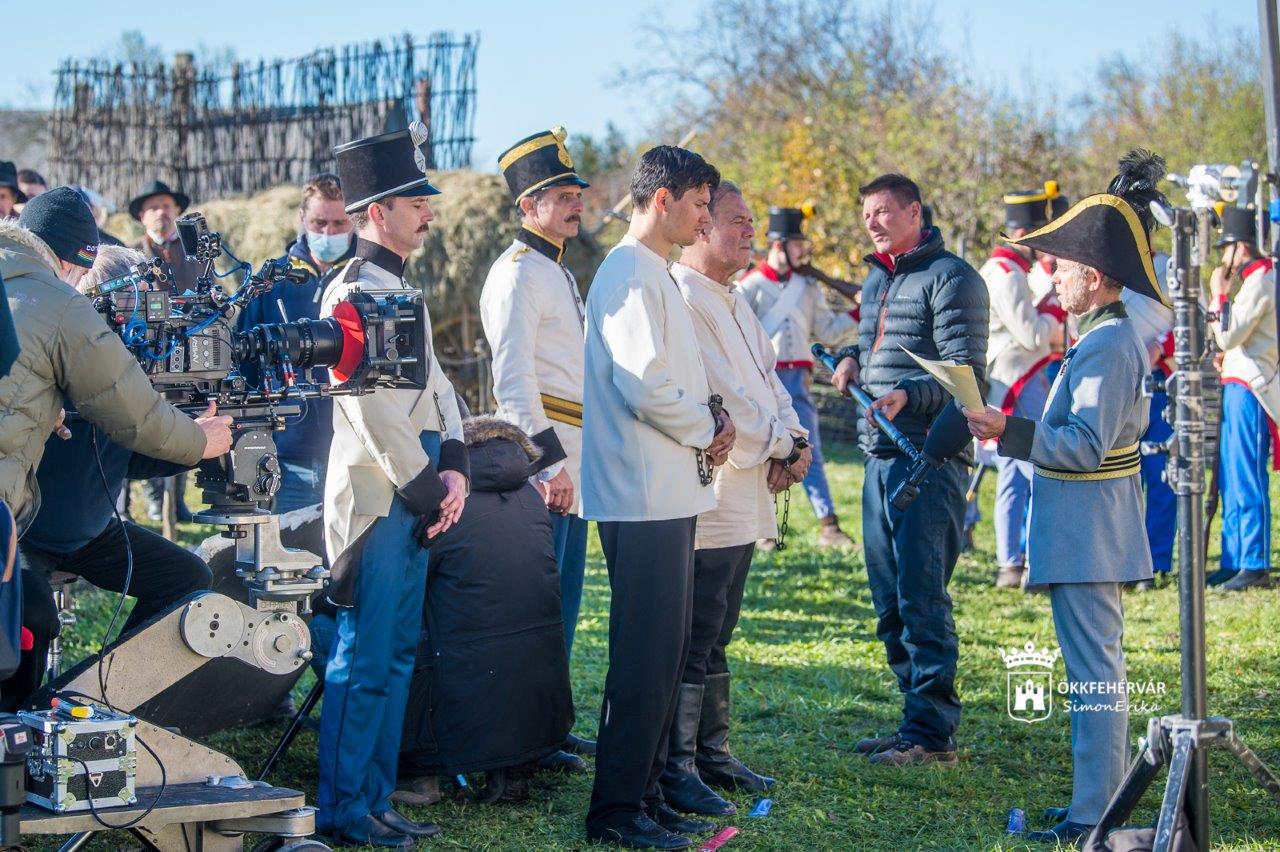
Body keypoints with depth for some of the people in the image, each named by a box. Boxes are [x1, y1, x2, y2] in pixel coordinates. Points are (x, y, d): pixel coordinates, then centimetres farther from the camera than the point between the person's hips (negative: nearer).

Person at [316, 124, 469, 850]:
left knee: (397, 653, 13)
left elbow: (436, 385, 16)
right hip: (378, 502, -10)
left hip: (416, 501, 10)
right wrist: (427, 490, -14)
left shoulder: (402, 288, 17)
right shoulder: (355, 291, -13)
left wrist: (454, 466, 1)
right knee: (365, 660, -4)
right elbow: (373, 411, -19)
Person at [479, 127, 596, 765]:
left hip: (570, 455, 10)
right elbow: (512, 378, -19)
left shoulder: (558, 273, 20)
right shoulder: (518, 274, -12)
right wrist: (551, 462, -23)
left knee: (564, 595, 13)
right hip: (541, 455, -10)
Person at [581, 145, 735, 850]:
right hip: (645, 495, -11)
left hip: (668, 493, 11)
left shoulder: (653, 274, 18)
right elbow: (643, 385, -23)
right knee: (646, 653, -7)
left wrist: (708, 421, 5)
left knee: (666, 649, 14)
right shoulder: (632, 273, -14)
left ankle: (644, 792, 22)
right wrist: (706, 430, -9)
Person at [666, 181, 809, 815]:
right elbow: (718, 395, -18)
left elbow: (767, 377, 18)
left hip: (745, 496, 10)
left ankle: (712, 755, 24)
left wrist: (793, 439, 0)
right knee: (693, 640, -6)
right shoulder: (681, 298, -15)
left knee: (715, 638, 16)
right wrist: (775, 449, -9)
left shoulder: (734, 302, 18)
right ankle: (675, 769, -1)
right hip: (706, 496, -10)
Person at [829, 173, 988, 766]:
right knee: (890, 600, 12)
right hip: (880, 455, 9)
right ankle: (917, 716, 21)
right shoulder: (875, 280, 18)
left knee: (922, 599, -8)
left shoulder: (950, 278, -8)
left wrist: (907, 395, -27)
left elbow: (966, 373, -14)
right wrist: (850, 358, 11)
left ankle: (932, 732, -4)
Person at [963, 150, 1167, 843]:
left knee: (1092, 670, -6)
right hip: (1091, 526, 11)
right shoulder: (1114, 334, 13)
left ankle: (1094, 819, -2)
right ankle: (1106, 796, 26)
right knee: (1098, 667, 17)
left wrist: (1009, 432, -23)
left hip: (1087, 530, -11)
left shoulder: (1106, 345, -19)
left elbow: (1085, 445, -24)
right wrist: (1019, 430, 18)